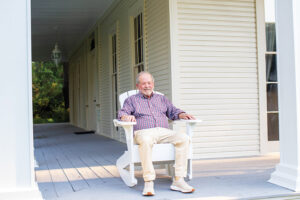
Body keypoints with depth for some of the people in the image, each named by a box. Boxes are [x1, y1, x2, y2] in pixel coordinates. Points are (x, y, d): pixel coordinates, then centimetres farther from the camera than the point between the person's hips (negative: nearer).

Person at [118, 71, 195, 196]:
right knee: (145, 141, -41)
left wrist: (183, 115, 5)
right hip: (143, 132, -3)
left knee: (183, 138, -26)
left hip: (164, 132, 3)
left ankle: (178, 180, -27)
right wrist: (127, 117, -20)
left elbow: (173, 112, 27)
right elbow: (122, 113, 4)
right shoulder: (132, 100, 19)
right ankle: (149, 182, -39)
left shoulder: (162, 99, 30)